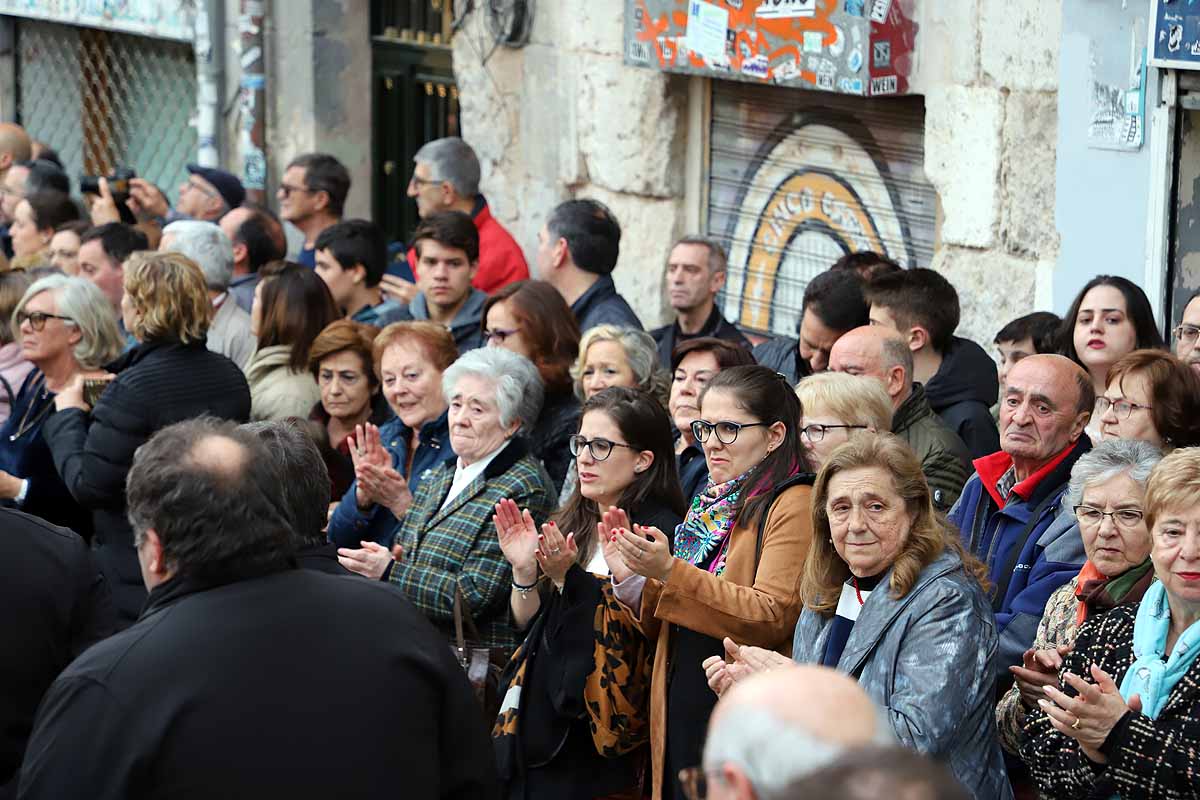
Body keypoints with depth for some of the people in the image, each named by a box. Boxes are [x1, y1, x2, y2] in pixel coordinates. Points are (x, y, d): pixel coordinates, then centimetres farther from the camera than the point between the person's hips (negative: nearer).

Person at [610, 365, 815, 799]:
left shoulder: (793, 504, -8)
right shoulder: (711, 506, 16)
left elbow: (773, 619, -19)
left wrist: (670, 572, -22)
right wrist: (632, 579, 0)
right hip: (683, 718, 7)